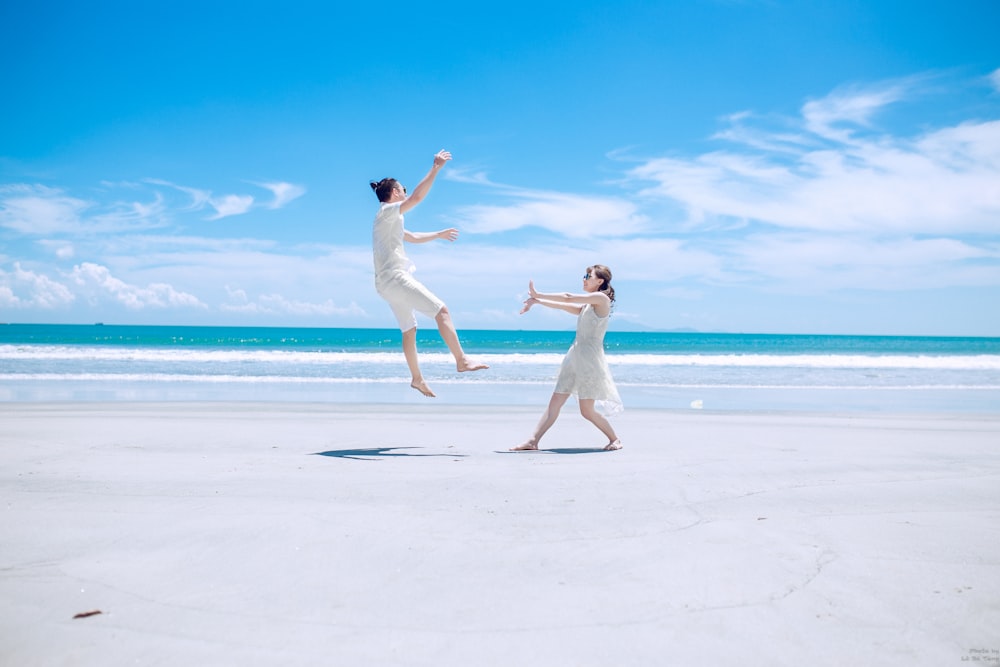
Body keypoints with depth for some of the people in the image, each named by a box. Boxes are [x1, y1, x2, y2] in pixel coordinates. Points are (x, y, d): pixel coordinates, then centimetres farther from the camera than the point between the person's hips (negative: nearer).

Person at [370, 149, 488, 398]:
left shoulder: (388, 220, 23)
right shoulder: (388, 211, -7)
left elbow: (413, 237, 36)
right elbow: (417, 196, -21)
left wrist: (439, 234, 39)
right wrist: (436, 168, -19)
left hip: (387, 282, 11)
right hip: (395, 277, -11)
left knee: (409, 329, 15)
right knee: (441, 310, -14)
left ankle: (417, 379, 19)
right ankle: (462, 361, -19)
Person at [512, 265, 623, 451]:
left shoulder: (601, 299, -8)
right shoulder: (585, 306, 19)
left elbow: (568, 298, -11)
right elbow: (563, 306, 19)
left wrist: (537, 295, -6)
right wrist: (537, 301, 10)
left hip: (590, 358, -8)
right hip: (574, 356, 8)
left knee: (587, 411, -6)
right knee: (554, 403, 2)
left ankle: (614, 439, 14)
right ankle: (532, 442, -1)